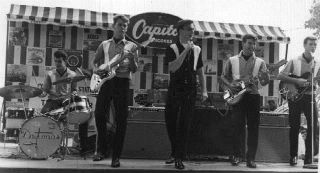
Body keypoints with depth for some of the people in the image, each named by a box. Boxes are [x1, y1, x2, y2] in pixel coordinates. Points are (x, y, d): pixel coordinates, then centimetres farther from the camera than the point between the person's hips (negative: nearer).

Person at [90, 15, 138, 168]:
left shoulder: (131, 46, 11)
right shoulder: (104, 45, 15)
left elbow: (134, 70, 6)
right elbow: (94, 62, 19)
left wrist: (131, 59, -14)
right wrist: (96, 69, -2)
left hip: (122, 82, -1)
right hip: (106, 80, 1)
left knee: (121, 120, -4)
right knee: (99, 114, -7)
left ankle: (116, 156, 3)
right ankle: (101, 150, 11)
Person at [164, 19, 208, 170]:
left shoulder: (196, 50, 8)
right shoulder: (172, 48, -2)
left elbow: (200, 71, 13)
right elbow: (172, 67, -17)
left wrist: (204, 90, 5)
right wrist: (185, 51, -20)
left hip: (190, 90, 1)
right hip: (175, 89, -1)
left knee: (184, 124, -1)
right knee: (170, 121, 5)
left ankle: (179, 158, 5)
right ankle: (174, 153, 27)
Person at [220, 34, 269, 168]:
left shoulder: (260, 62, 9)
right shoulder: (232, 60, 9)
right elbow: (223, 76, 13)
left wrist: (265, 76, -19)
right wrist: (230, 85, -5)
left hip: (253, 96, 1)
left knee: (253, 128, -1)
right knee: (237, 126, -4)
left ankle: (251, 158, 5)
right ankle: (236, 156, 8)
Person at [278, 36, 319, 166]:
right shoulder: (294, 61, 1)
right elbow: (280, 76, -5)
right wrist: (297, 81, -15)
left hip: (310, 96, 3)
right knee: (294, 127, 2)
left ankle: (309, 157, 3)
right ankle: (293, 156, 13)